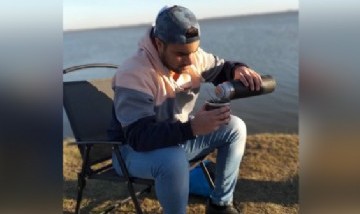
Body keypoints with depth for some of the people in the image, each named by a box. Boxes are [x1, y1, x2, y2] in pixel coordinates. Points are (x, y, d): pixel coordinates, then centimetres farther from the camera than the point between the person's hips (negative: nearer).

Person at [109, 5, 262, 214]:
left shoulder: (192, 56, -9)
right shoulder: (133, 74, -30)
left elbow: (221, 68, 10)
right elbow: (139, 137, -36)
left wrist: (238, 69, -16)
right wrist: (193, 127, -47)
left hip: (178, 137, 7)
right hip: (134, 149, -7)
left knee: (235, 127, -3)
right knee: (174, 160, -39)